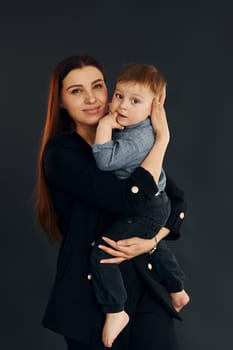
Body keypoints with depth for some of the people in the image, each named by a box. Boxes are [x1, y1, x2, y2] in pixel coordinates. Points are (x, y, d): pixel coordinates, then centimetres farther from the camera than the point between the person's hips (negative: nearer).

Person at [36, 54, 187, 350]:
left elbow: (177, 200, 8)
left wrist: (151, 240, -10)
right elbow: (131, 201, -22)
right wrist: (162, 138, -14)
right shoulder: (60, 153, -11)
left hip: (145, 284, 4)